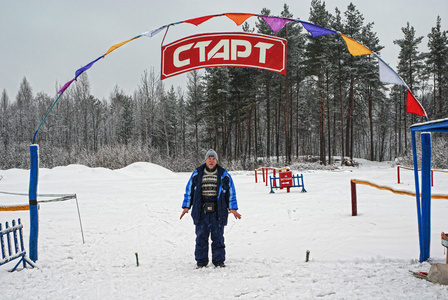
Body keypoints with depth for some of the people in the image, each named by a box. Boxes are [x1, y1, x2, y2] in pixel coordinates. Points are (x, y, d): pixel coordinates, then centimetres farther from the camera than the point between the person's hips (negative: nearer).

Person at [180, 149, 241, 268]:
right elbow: (189, 190, 13)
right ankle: (201, 262, 12)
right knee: (201, 237, 3)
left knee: (218, 237, 3)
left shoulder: (224, 175, 5)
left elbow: (231, 192, 11)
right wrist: (186, 206, 7)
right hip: (201, 211, 1)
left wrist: (233, 208, 5)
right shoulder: (197, 174, 7)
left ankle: (219, 261, 13)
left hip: (218, 212, 0)